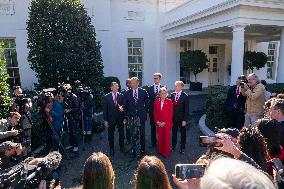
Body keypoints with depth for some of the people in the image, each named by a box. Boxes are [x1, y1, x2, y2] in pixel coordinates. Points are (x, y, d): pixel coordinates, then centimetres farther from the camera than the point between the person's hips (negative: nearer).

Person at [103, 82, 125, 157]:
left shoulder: (121, 96, -2)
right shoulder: (106, 97, -3)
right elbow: (105, 109, -2)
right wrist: (105, 120, -5)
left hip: (120, 118, 1)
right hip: (111, 118, -1)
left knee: (121, 134, 11)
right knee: (111, 135, 11)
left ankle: (122, 148, 31)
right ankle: (111, 150, 27)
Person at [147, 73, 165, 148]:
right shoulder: (149, 88, 4)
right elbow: (148, 99, 3)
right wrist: (147, 110, 0)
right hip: (152, 110, 1)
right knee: (153, 126, 9)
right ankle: (153, 142, 21)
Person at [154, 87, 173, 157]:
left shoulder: (169, 101, -5)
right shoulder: (157, 101, 4)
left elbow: (171, 113, -6)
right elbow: (155, 112, 7)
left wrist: (165, 122, -11)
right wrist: (157, 121, -5)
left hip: (167, 123, -2)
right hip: (159, 123, 3)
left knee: (166, 137, 2)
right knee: (160, 136, 7)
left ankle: (166, 153, 14)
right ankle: (160, 151, 23)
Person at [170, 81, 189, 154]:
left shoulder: (185, 96, -11)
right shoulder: (172, 94, 2)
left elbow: (186, 109, -10)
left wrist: (185, 120, -13)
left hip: (181, 118, -3)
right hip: (173, 118, 4)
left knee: (183, 133, 11)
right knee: (174, 132, 16)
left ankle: (182, 148, 27)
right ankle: (173, 146, 33)